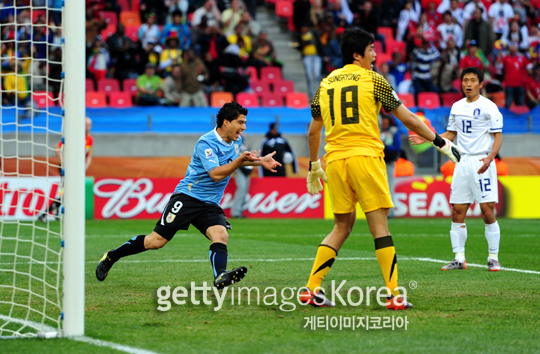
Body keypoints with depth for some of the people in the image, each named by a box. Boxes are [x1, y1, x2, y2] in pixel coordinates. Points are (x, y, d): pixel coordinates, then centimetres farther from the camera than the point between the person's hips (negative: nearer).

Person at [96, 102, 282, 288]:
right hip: (188, 197, -6)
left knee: (221, 235, -24)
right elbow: (216, 174, -27)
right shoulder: (206, 143, -17)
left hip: (210, 204, 6)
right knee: (156, 241, -5)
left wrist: (260, 161, 22)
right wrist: (240, 160, -34)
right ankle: (111, 257, 13)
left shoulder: (236, 140, 9)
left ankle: (220, 277, -44)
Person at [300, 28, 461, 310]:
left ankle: (311, 289, 7)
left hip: (334, 160, 5)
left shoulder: (326, 83, 15)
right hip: (364, 157, -5)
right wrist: (440, 142, 10)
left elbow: (313, 131, 19)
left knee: (342, 225, 14)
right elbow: (406, 118, 2)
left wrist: (314, 166, 32)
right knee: (379, 224, -4)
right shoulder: (371, 79, 1)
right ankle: (394, 295, -7)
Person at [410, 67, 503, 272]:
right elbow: (450, 135, 23)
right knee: (457, 212, 1)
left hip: (482, 164, -6)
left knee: (488, 212, -8)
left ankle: (493, 258, 1)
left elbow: (498, 137, -6)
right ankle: (459, 259, 7)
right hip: (462, 163, 6)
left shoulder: (488, 107, -4)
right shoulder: (457, 107, 14)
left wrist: (489, 158, -22)